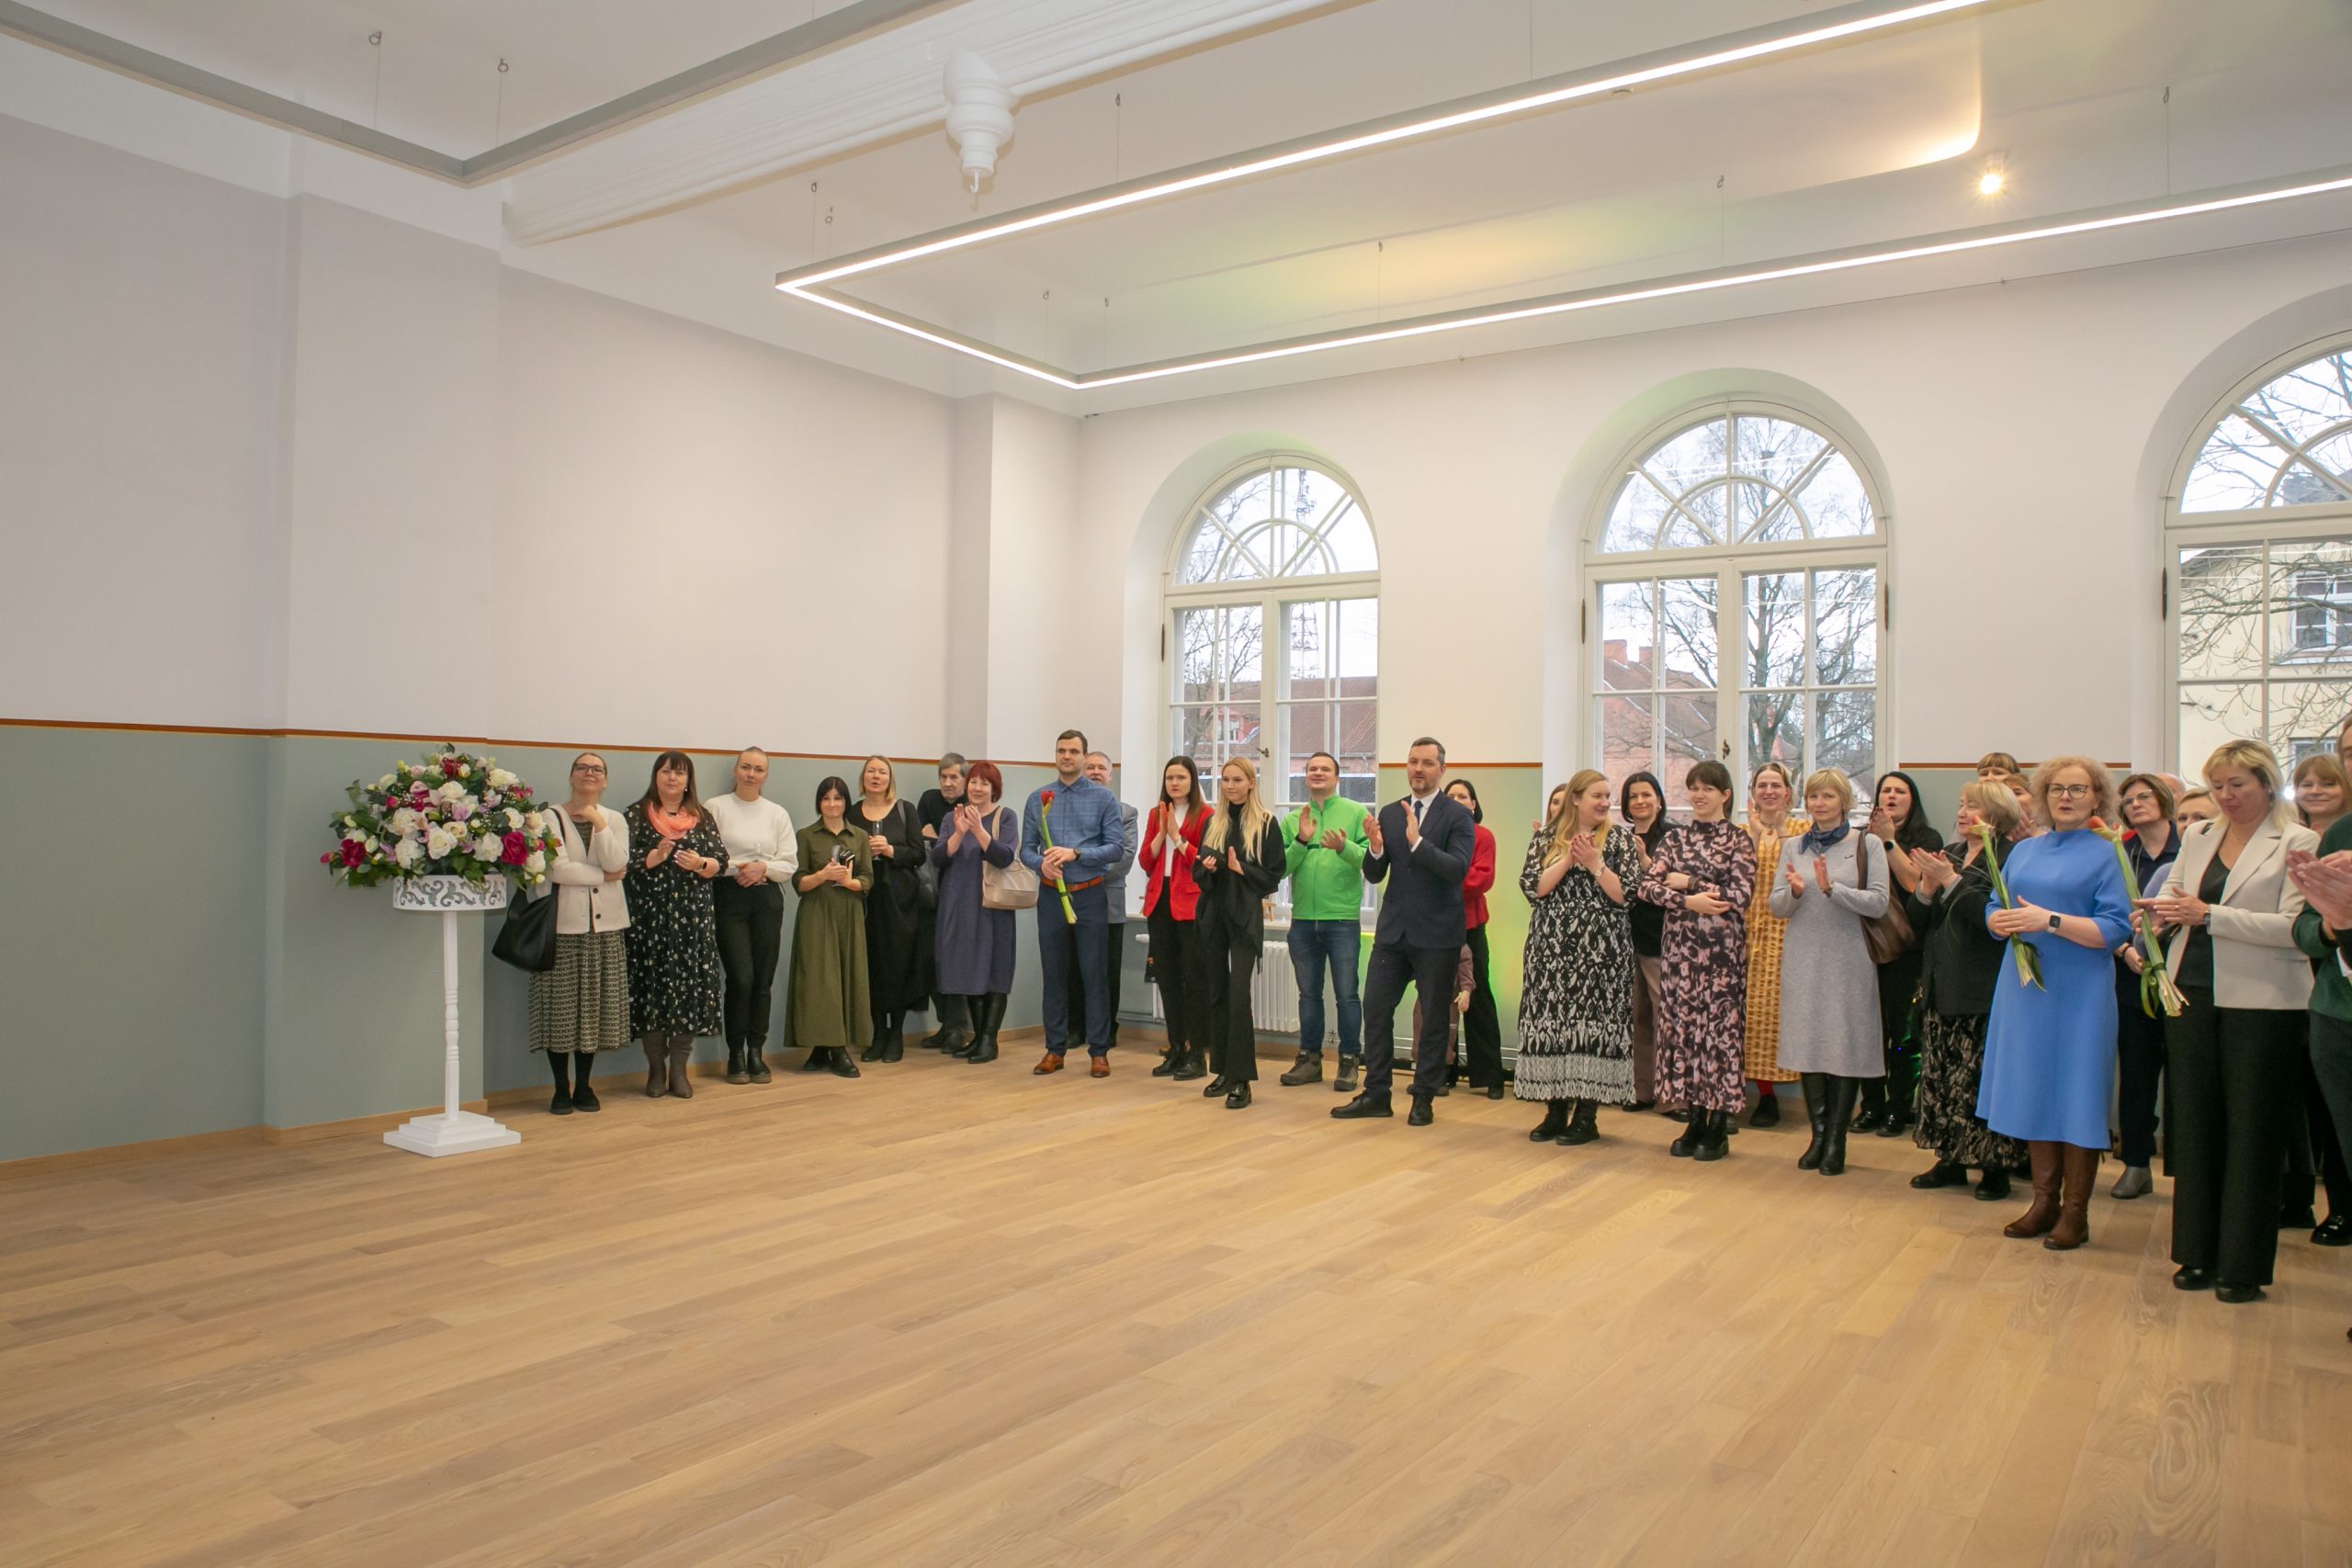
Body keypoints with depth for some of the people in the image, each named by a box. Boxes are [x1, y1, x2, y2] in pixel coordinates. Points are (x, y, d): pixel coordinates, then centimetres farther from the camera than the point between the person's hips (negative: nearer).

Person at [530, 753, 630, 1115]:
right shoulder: (552, 818, -1)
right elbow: (556, 868, -13)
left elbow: (618, 863, -6)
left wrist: (598, 822, -10)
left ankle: (584, 1085, 18)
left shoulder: (614, 819, 10)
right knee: (561, 1006, -1)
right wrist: (602, 875, -7)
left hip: (606, 923, 3)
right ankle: (561, 1088, 11)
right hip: (564, 922, -3)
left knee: (595, 1006, 6)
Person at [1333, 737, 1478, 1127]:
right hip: (1393, 930, 4)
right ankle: (1375, 1095, 15)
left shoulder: (1457, 816, -6)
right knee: (1375, 1010, 4)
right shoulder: (1389, 814, 7)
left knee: (1433, 1018, 6)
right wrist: (1375, 848, -15)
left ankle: (1424, 1099, 17)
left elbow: (1457, 869, -19)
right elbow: (1374, 876, 6)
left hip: (1436, 934, -4)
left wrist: (1417, 840, -28)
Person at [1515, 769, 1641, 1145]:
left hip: (1601, 950, -2)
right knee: (1551, 1022, 2)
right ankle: (1556, 1110, 12)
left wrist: (1594, 863, -13)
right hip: (1552, 948, 2)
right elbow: (1532, 887, -3)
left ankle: (1586, 1114, 6)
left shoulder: (1620, 839, 4)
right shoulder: (1545, 840, 9)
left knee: (1593, 1022, -2)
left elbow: (1626, 893, -4)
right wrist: (1568, 860, -11)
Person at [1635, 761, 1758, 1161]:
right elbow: (1647, 887, -1)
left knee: (1720, 1027, -1)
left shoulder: (1738, 839, 0)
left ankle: (1719, 1127, 8)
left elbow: (1740, 895, -13)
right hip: (1680, 945, 4)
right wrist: (1689, 901, -16)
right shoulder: (1675, 838, 10)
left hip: (1722, 948, -4)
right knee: (1682, 1025, 4)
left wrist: (1685, 881, -10)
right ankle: (1695, 1121, 15)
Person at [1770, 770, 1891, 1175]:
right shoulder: (1795, 848, 11)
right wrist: (1795, 890, -13)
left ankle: (1836, 1141, 7)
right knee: (1808, 1044, 5)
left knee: (1844, 1046, -1)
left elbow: (1879, 903, -8)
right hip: (1802, 960, 3)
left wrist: (1831, 888, -19)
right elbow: (1776, 907, 7)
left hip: (1847, 960, -3)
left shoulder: (1867, 845, 1)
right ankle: (1818, 1135, 16)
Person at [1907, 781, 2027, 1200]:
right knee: (1939, 1074, 9)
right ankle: (1950, 1160, 19)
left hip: (1985, 990, -7)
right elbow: (1918, 918, 14)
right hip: (1941, 986, 7)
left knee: (1983, 1078, -4)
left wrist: (1950, 881, -17)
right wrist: (1925, 887, -5)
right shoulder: (1948, 854, 15)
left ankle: (1995, 1167, 7)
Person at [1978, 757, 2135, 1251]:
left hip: (2078, 992, -5)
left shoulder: (2106, 854, -2)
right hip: (2024, 987, 5)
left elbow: (2117, 929, -12)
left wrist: (2050, 920, -21)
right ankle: (2044, 1201, 19)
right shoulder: (2025, 850, 13)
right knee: (2032, 1091, 8)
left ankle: (2075, 1212, 10)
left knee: (2075, 1095, 0)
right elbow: (1994, 912, 13)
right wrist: (2002, 920, -10)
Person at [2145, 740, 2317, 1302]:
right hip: (2193, 995, 5)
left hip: (2261, 1003, -5)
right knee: (2194, 1123, 9)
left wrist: (2208, 915, -19)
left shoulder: (2297, 843, -5)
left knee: (2252, 1131, 3)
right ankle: (2199, 1253, 20)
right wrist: (2165, 911, -9)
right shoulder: (2197, 836, 12)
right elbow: (2167, 901, 13)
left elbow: (2295, 927, -15)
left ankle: (2243, 1265, 12)